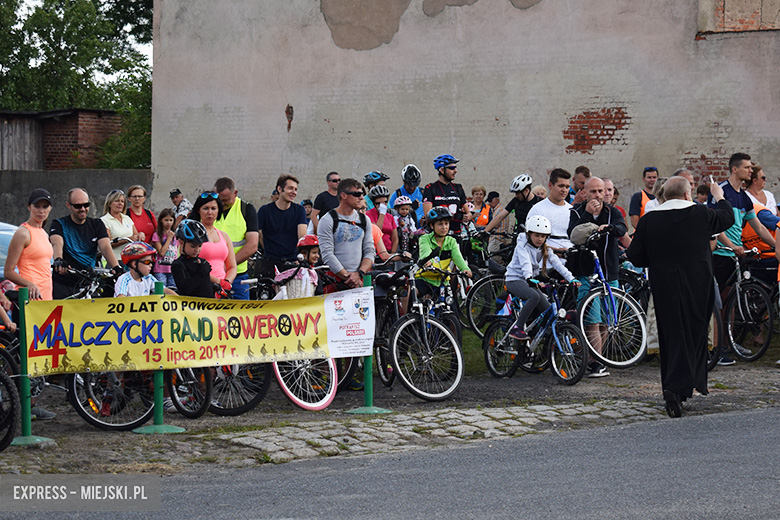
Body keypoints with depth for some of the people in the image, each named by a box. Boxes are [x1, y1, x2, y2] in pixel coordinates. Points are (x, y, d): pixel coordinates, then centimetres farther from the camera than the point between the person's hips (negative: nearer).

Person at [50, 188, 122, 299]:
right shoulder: (59, 224, 2)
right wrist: (58, 260, -42)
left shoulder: (97, 225, 10)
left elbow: (105, 247, -6)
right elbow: (57, 243, -19)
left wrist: (116, 267, -26)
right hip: (62, 285, -2)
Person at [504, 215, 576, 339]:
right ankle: (517, 328, -30)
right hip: (514, 279, -7)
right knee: (534, 296, -35)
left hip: (530, 281, 7)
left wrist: (571, 278, -20)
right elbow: (525, 263, -30)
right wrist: (529, 278, -49)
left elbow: (557, 263, -6)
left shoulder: (545, 249, 7)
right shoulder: (522, 245, -12)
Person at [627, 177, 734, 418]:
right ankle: (675, 387, -3)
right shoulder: (701, 214, -3)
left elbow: (635, 256, 2)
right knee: (693, 334, 5)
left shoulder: (648, 221, -1)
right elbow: (728, 217, 17)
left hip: (664, 287, 2)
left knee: (672, 336, 10)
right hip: (697, 286, -1)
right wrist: (719, 197, 36)